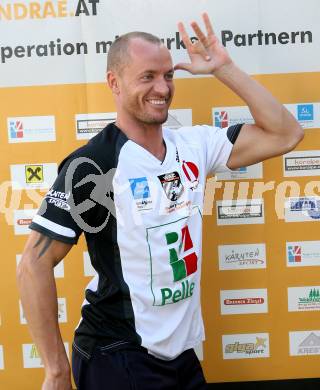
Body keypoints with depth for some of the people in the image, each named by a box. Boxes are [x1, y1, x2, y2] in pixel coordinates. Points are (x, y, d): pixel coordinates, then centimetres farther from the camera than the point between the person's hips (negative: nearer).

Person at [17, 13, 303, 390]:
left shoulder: (194, 145, -2)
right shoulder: (93, 163, -18)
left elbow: (286, 133, 1)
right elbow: (34, 265, -18)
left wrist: (224, 69, -6)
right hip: (118, 358, -6)